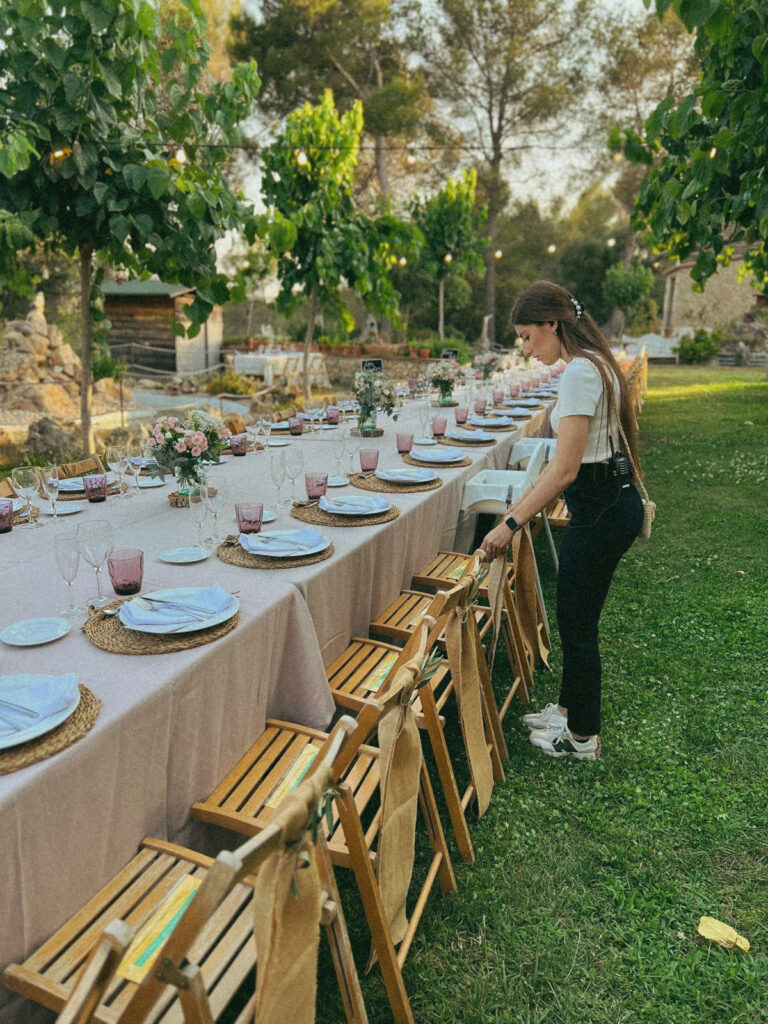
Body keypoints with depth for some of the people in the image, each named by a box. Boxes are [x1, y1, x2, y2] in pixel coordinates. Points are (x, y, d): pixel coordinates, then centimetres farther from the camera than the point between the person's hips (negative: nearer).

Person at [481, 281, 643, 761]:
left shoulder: (580, 372, -20)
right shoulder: (593, 365, 12)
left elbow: (565, 469, -24)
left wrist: (511, 524, -20)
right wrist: (527, 502, 18)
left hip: (601, 511, -10)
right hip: (609, 502, 10)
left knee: (578, 624, 6)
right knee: (576, 617, 21)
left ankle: (582, 736, 25)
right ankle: (570, 708, 39)